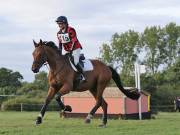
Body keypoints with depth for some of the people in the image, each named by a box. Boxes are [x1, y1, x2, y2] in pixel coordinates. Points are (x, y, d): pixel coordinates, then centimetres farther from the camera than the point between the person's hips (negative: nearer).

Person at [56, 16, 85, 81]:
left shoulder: (70, 30, -17)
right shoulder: (59, 33, 5)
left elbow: (73, 42, -19)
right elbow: (60, 44, 11)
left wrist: (70, 51, -24)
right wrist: (59, 53, 3)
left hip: (75, 48, -8)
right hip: (67, 50, 8)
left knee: (75, 62, -21)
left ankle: (82, 75, -11)